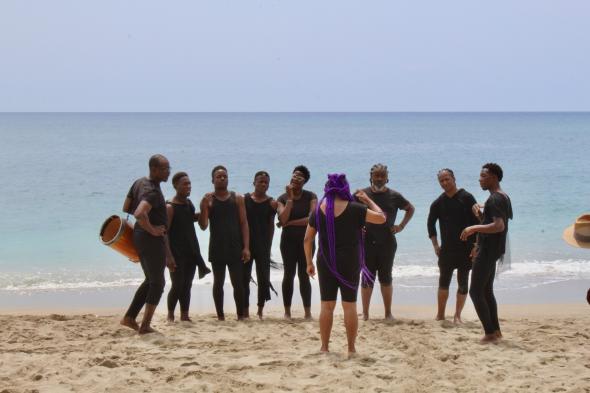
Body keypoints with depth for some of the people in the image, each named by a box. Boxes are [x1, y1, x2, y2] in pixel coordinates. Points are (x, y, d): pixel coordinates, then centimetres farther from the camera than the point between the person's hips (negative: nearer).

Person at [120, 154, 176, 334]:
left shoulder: (139, 183, 7)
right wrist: (152, 229, -23)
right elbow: (139, 214, -40)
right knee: (157, 283, 2)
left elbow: (126, 208, 16)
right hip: (152, 239, -9)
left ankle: (129, 318, 21)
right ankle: (145, 326, 5)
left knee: (150, 280, 21)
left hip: (139, 236, 9)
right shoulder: (153, 192, -22)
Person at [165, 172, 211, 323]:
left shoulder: (189, 203, 10)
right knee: (177, 286, -5)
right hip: (177, 253, -7)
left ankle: (185, 316, 13)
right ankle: (170, 315, 9)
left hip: (191, 251, 7)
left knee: (187, 286, 8)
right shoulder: (170, 207, -13)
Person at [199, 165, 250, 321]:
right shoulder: (208, 200, 3)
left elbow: (244, 223, 2)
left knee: (238, 283, -2)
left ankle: (240, 316, 5)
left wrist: (246, 247, -6)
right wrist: (204, 205, -18)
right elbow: (203, 226, -3)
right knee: (218, 283, 6)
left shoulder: (237, 198, 6)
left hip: (235, 247, 0)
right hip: (217, 248, 0)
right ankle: (220, 316, 11)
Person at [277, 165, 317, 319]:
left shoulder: (311, 197, -1)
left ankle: (308, 312, 2)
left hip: (305, 240, -1)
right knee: (289, 274, -1)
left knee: (304, 275, -2)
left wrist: (290, 223, -11)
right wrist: (290, 198, -15)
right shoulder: (283, 198, 1)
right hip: (288, 241, 1)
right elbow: (283, 220, -15)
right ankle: (287, 312, 3)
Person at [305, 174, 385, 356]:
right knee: (350, 306, 5)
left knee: (327, 306, 8)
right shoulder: (354, 209, -9)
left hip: (326, 264, 2)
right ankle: (351, 348, 8)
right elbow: (381, 218, -5)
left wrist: (309, 262, 14)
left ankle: (324, 347, 10)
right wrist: (367, 200, 8)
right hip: (349, 264, -2)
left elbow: (308, 239, 4)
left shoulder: (319, 210, 0)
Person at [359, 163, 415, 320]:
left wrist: (401, 226, 5)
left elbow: (410, 209, 16)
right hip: (367, 242, 0)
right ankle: (365, 314, 11)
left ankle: (388, 313, 17)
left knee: (386, 278, 7)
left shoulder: (394, 196, 3)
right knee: (367, 278, 3)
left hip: (387, 243, 1)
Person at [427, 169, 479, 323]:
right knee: (443, 282, 5)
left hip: (465, 249, -3)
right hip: (446, 249, 3)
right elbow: (431, 224, 16)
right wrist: (436, 245, 8)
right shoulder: (438, 203, 5)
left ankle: (457, 316, 10)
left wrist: (476, 245, -13)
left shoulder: (466, 198, -5)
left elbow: (476, 222, -7)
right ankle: (440, 315, 13)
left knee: (463, 283, 2)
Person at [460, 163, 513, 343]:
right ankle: (496, 330, 21)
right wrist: (480, 215, 7)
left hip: (487, 251, -10)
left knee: (475, 291, -7)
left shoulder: (495, 199, -18)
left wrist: (474, 228, -28)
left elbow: (499, 226, -30)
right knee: (487, 291, 17)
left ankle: (490, 333, -6)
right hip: (492, 250, 10)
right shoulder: (504, 197, 14)